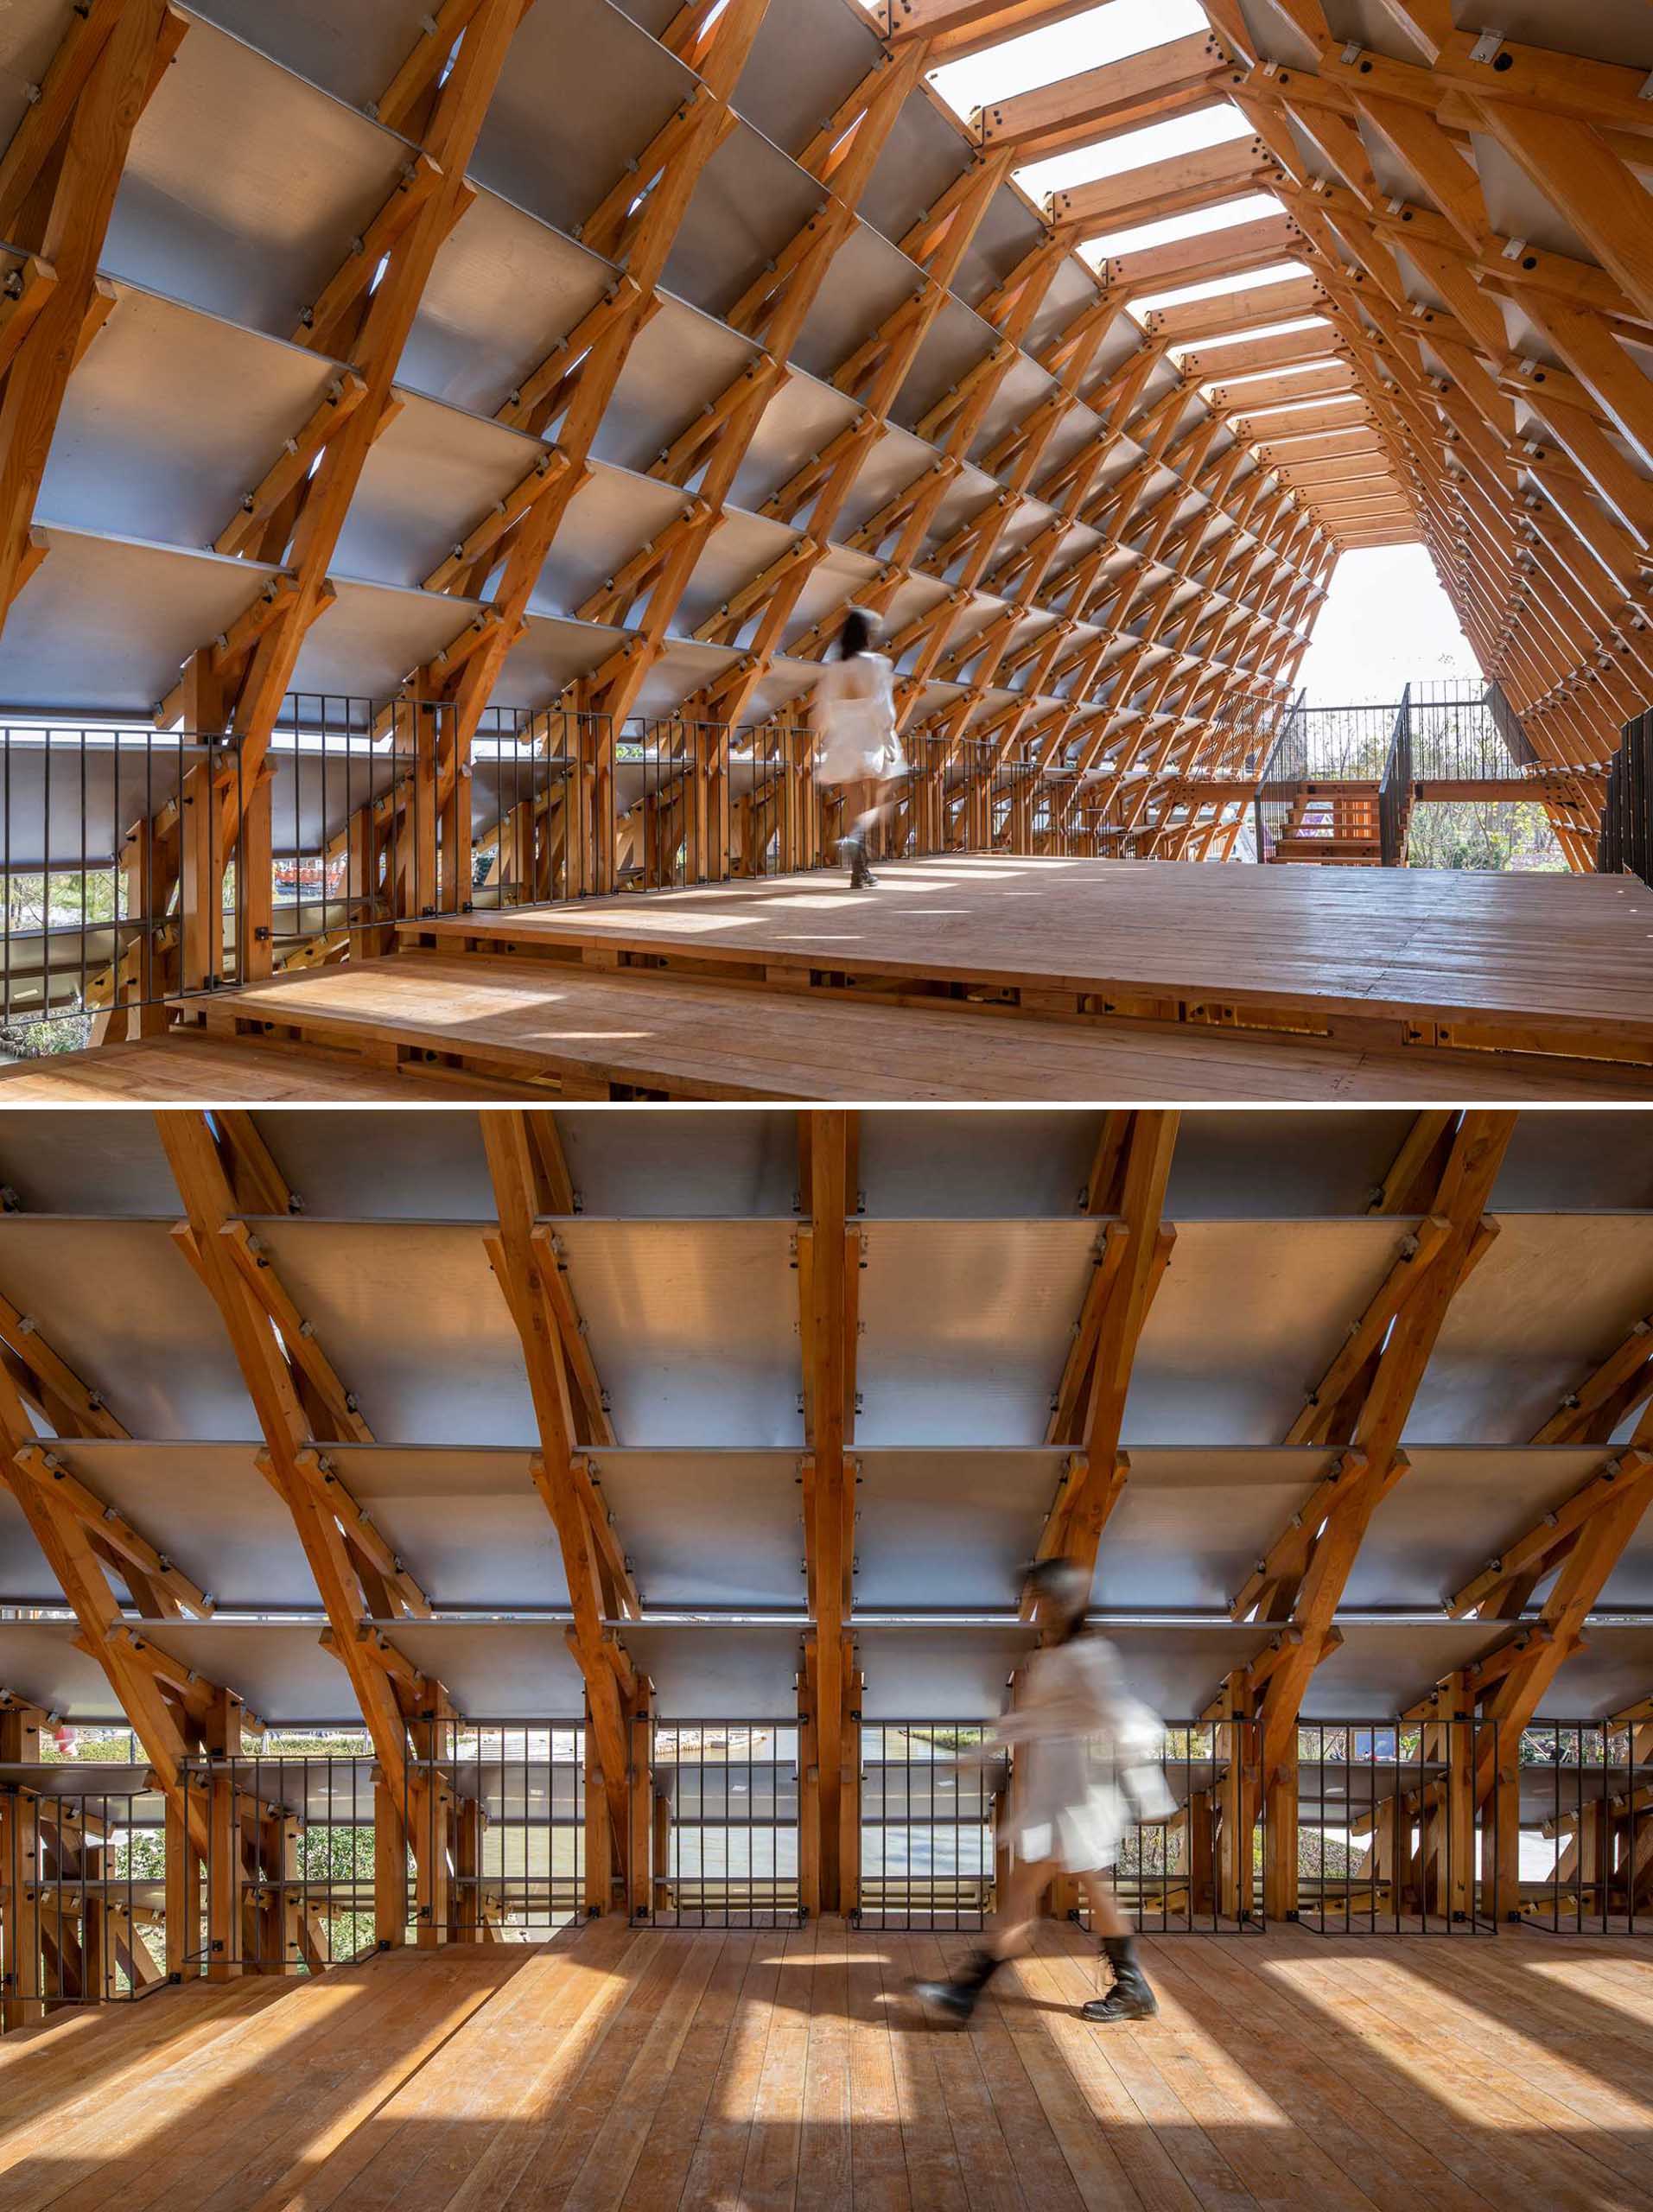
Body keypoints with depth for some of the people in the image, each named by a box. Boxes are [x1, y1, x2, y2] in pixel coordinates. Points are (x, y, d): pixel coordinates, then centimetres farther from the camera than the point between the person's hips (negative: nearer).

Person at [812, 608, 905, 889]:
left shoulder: (831, 669, 6)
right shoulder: (877, 664, -6)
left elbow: (822, 711, 6)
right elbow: (883, 707, -13)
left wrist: (822, 750, 12)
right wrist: (889, 743, -12)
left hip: (842, 745, 4)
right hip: (872, 742, -4)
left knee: (855, 807, 11)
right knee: (879, 803, 7)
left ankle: (859, 874, 8)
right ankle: (853, 838, -24)